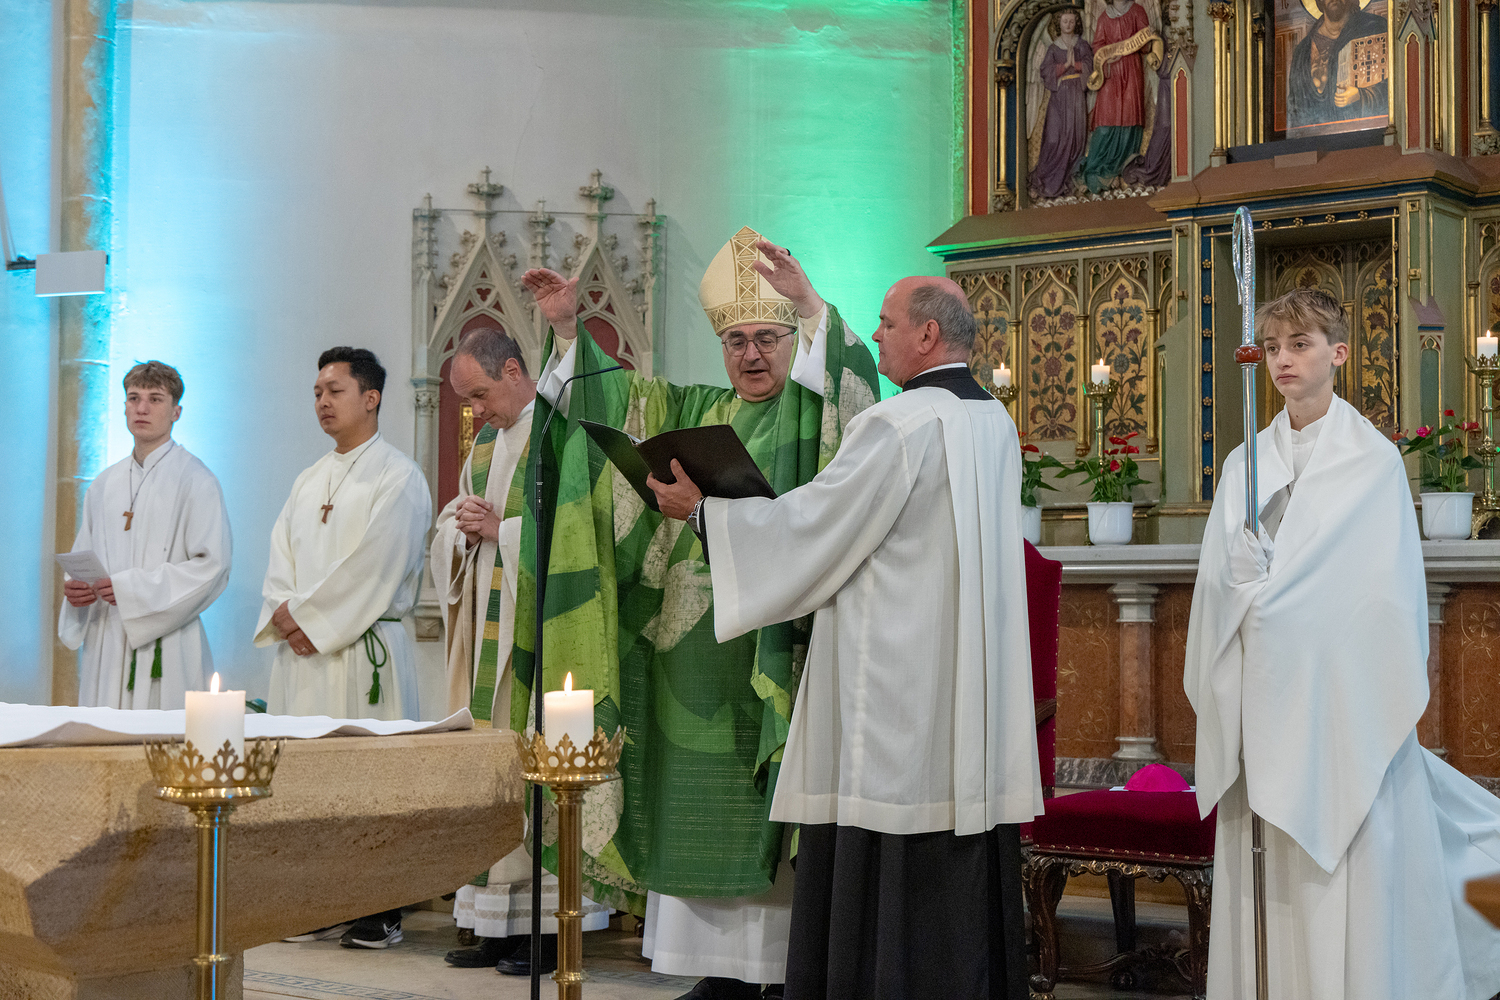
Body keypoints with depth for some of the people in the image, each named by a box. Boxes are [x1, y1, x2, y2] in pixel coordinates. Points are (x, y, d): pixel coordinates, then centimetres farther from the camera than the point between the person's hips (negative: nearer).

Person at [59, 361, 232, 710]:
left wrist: (132, 589, -18)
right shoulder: (104, 485, 15)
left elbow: (213, 566, -12)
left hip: (164, 649, -5)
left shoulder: (194, 480, -4)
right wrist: (75, 587, -1)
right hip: (104, 645, 5)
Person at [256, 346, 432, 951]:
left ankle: (381, 913, 1)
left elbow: (372, 566, -13)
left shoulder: (397, 477, -4)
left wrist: (309, 616, -12)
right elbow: (281, 556, 14)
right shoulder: (310, 480, 19)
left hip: (364, 649, -7)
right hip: (301, 650, 7)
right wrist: (286, 615, -4)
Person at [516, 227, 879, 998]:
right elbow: (609, 392, 22)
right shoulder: (695, 415, 19)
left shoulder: (812, 412, 2)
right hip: (695, 655, 6)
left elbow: (854, 387, -18)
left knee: (771, 816, -6)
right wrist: (568, 331, 10)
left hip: (775, 651, -6)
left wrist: (811, 306, -29)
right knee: (700, 816, 8)